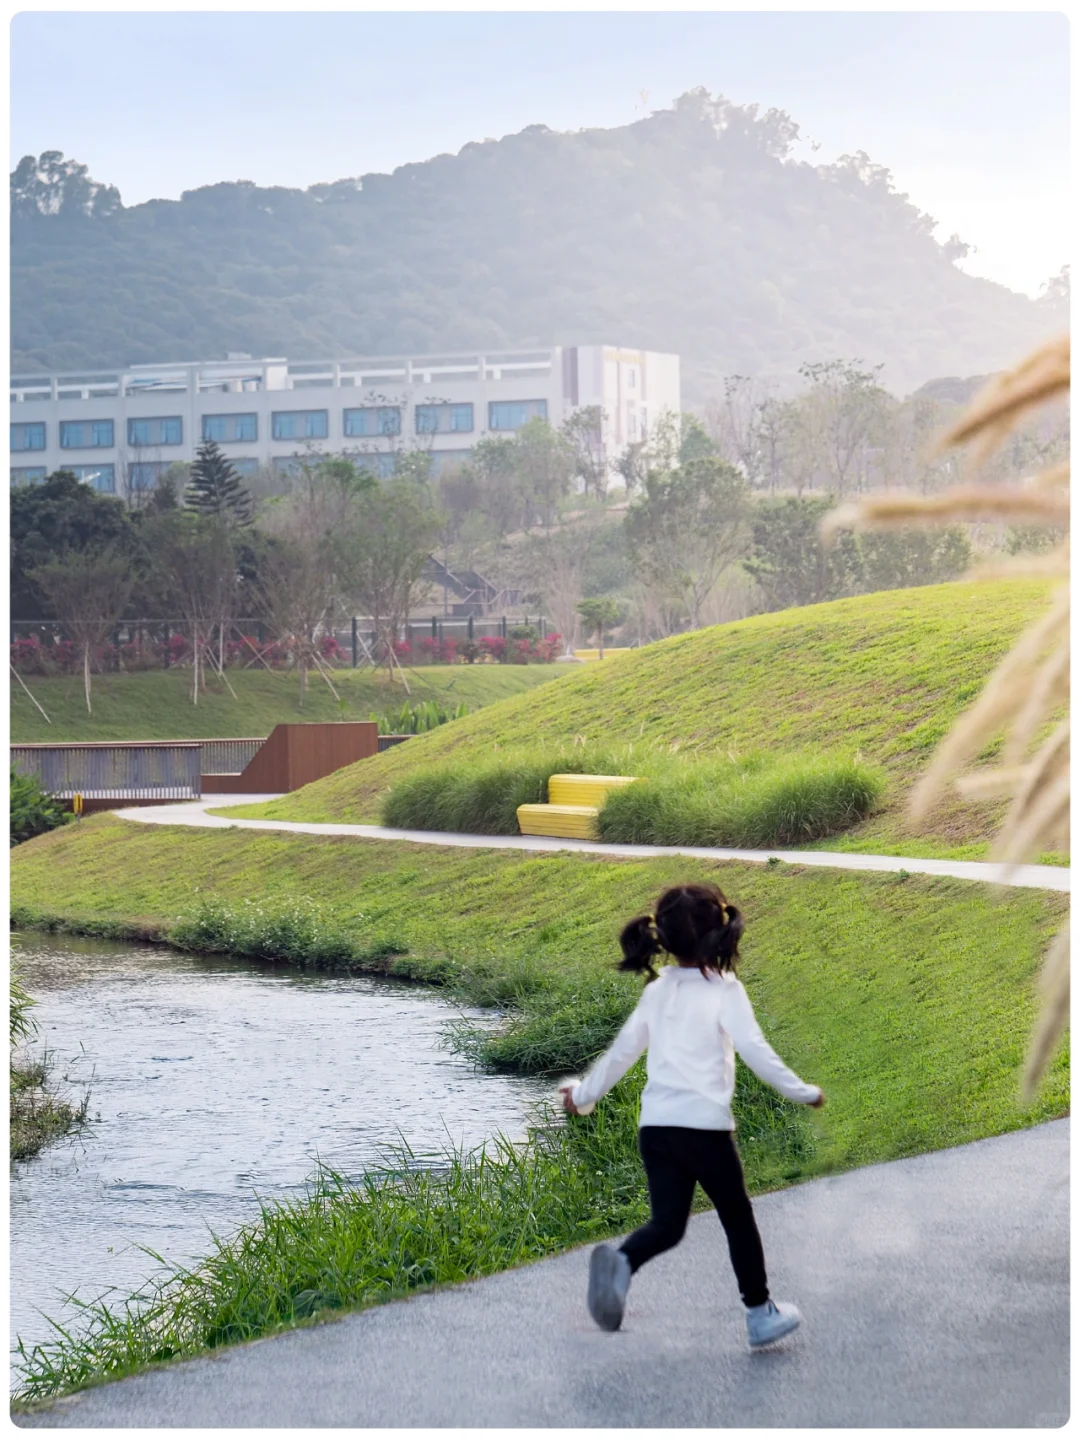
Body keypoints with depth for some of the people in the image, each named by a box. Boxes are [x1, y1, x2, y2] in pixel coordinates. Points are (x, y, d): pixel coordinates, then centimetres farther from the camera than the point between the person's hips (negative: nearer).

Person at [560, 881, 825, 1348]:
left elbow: (622, 1050, 17)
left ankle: (620, 1262, -23)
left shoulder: (657, 990, 11)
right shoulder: (724, 990, -5)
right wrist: (802, 1092, -3)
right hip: (704, 1125, -4)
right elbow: (754, 1050, -12)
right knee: (737, 1218, 13)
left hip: (655, 1125, 4)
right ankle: (760, 1313, 20)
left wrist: (584, 1094, 29)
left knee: (667, 1224, 7)